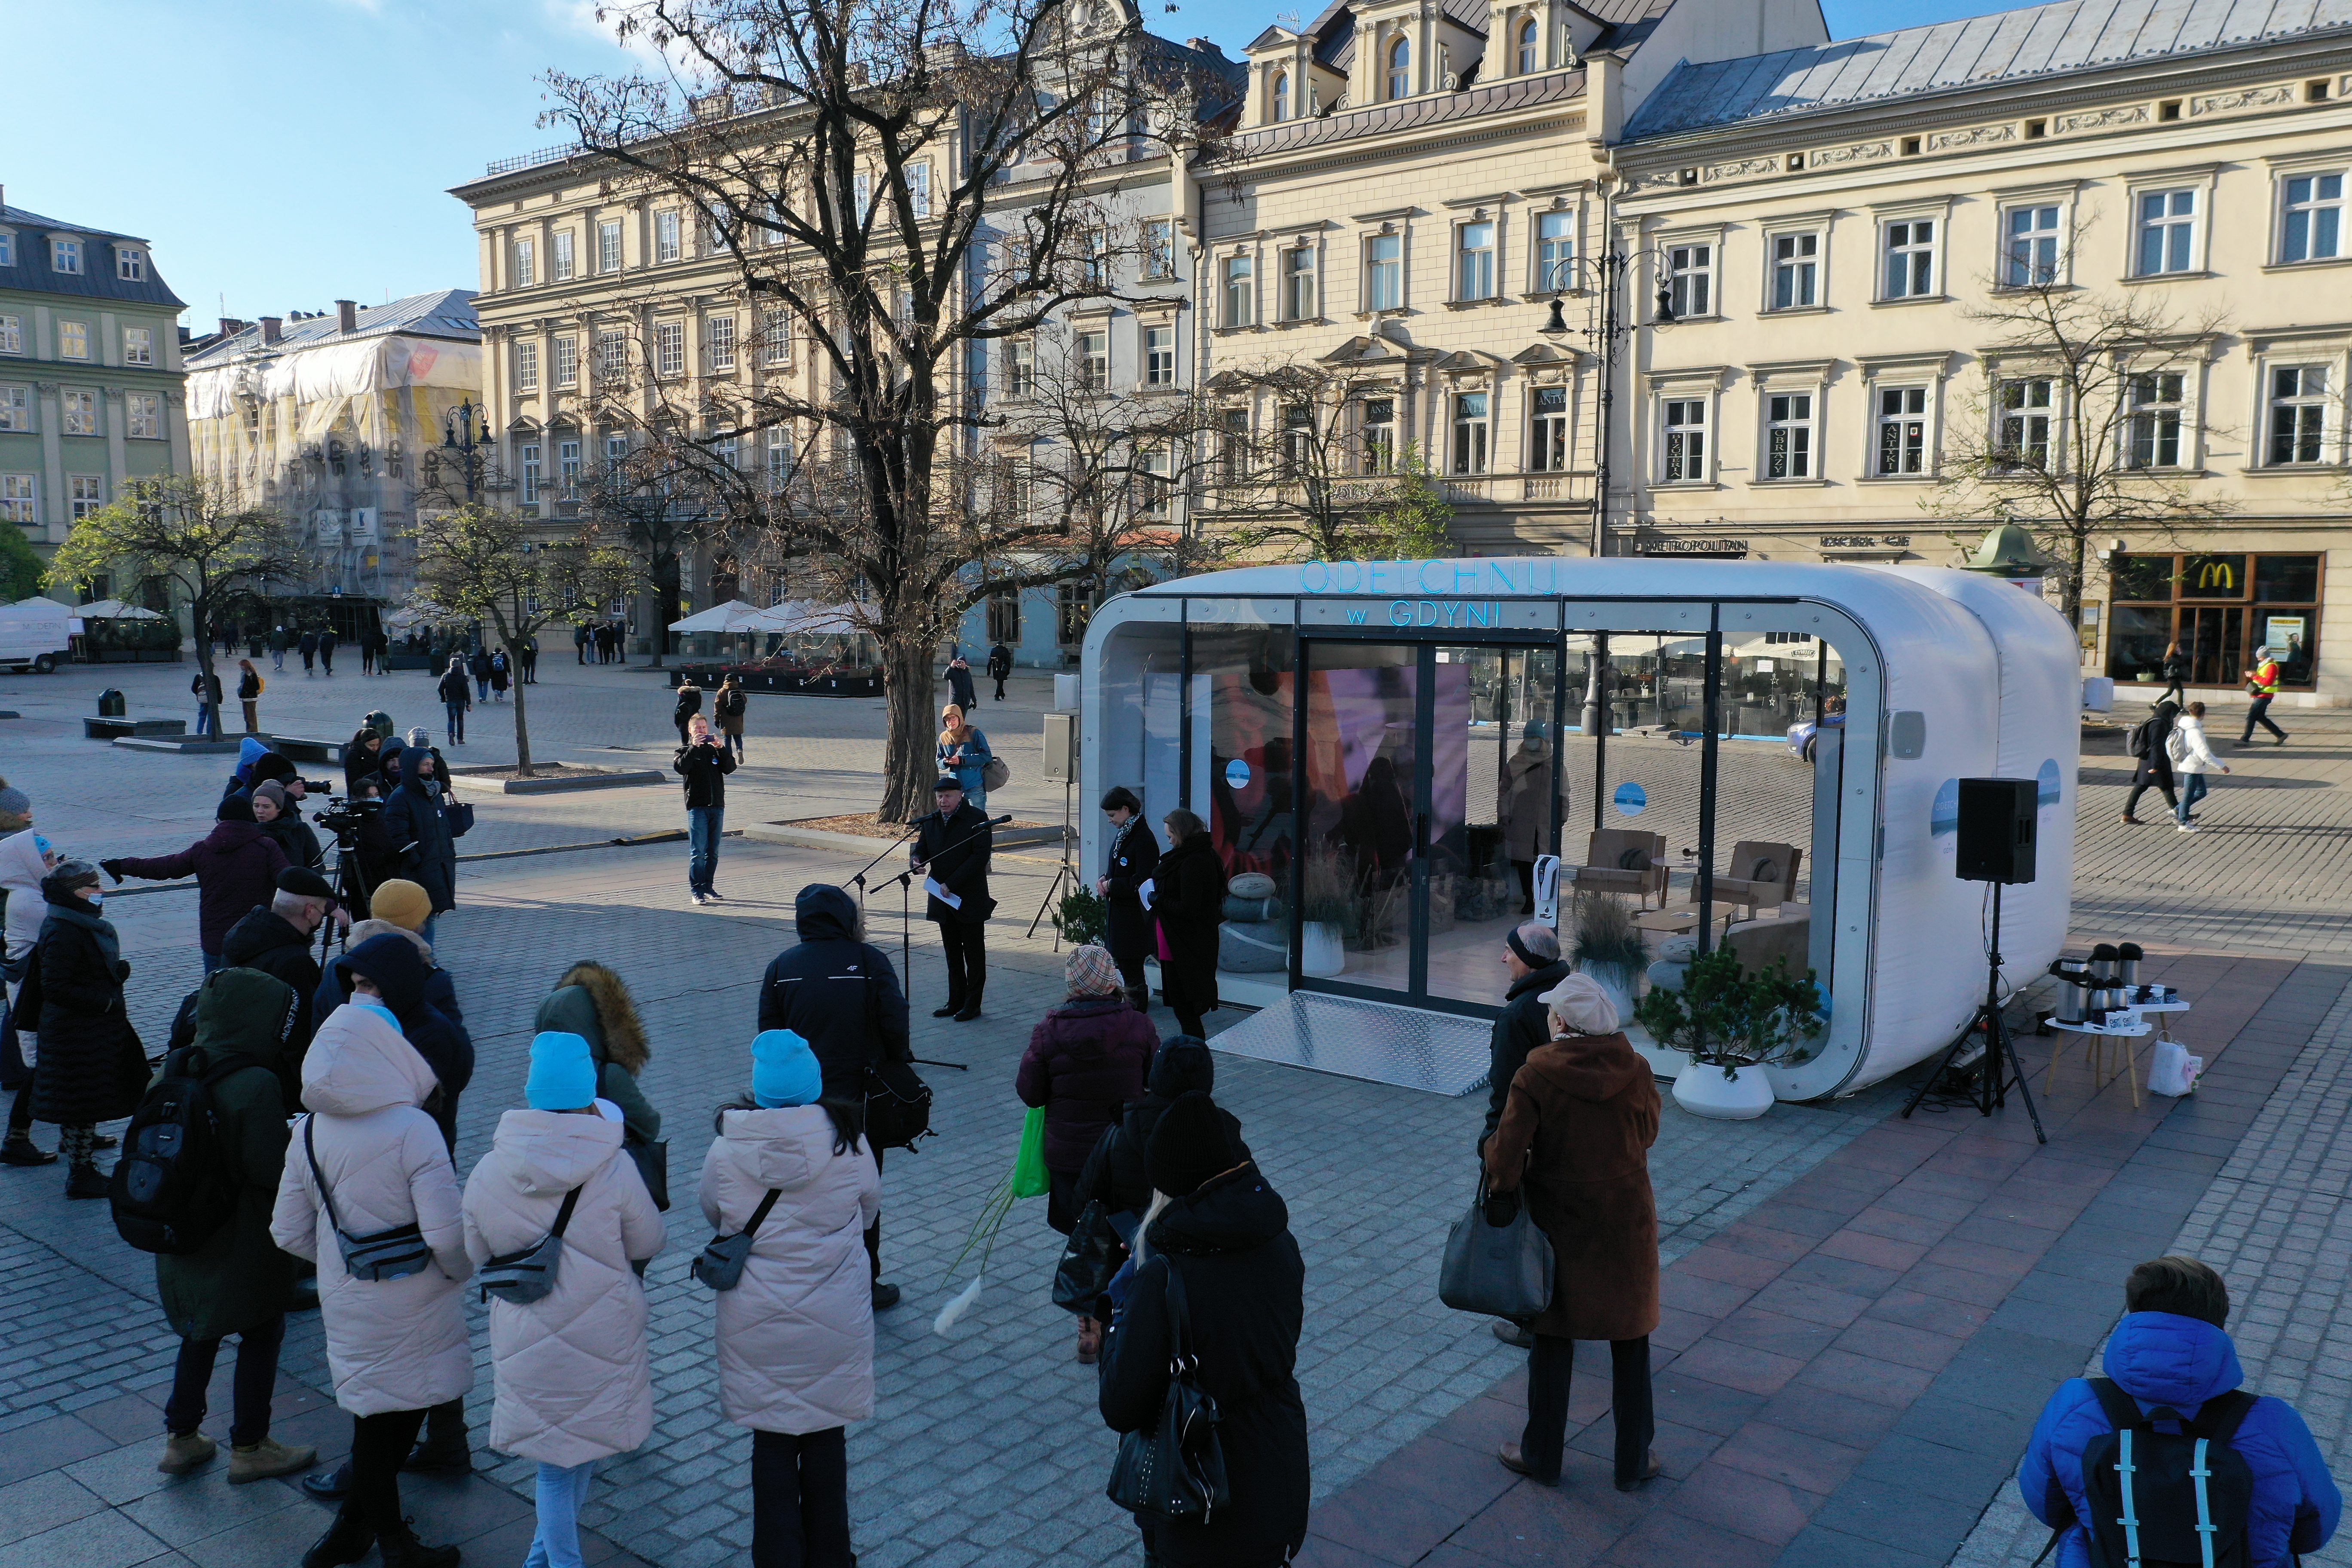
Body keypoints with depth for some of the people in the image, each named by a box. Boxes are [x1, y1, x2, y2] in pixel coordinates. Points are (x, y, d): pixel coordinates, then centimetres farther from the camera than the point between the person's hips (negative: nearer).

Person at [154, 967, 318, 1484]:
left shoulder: (183, 1072, -4)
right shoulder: (258, 1084, -26)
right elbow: (271, 1170, -24)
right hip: (245, 1242, -7)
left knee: (201, 1331, 23)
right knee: (262, 1332, 12)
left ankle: (181, 1437, 33)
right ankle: (249, 1447, 22)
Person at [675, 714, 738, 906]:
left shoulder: (715, 750, 14)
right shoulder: (685, 751, 6)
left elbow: (730, 768, -1)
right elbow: (681, 768, -16)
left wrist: (721, 748, -11)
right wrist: (693, 747, -18)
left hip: (718, 806, 4)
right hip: (697, 807, -4)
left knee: (713, 852, 8)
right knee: (698, 851, -7)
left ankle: (709, 887, 16)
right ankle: (697, 891, -5)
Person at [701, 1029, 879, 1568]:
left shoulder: (727, 1150, -14)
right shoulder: (847, 1143, -14)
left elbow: (713, 1216, 4)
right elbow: (870, 1211, 3)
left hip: (756, 1329, 0)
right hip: (833, 1326, 0)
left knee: (771, 1445, 16)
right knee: (827, 1443, 18)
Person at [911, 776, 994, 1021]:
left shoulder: (977, 820, -10)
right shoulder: (930, 821, 9)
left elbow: (981, 856, -16)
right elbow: (922, 846, 15)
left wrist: (952, 884, -19)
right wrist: (919, 861, -12)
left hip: (970, 899, -6)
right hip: (943, 899, 6)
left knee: (974, 953, 3)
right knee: (952, 954, 13)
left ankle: (972, 1004, 10)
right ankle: (956, 1002, 21)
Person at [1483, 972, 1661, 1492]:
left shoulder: (1535, 1076, -18)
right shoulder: (1636, 1071, -10)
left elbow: (1506, 1155, -18)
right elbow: (1648, 1135, 7)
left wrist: (1503, 1194, 0)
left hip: (1560, 1224, -2)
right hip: (1627, 1222, 2)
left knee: (1552, 1341, 14)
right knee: (1630, 1345, 16)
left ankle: (1542, 1457, 28)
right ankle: (1633, 1462, 29)